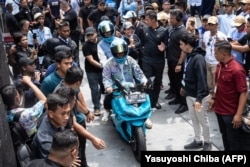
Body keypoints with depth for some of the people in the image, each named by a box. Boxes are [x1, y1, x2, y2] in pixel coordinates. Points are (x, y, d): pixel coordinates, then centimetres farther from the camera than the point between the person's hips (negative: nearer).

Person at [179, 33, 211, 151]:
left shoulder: (198, 58, -24)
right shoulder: (188, 56, 4)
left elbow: (202, 80, -28)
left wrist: (199, 98, -31)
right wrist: (184, 87, 25)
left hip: (198, 96, -9)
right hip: (189, 94, 9)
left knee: (203, 120, 8)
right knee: (193, 119, 18)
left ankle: (207, 143, 26)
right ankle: (198, 141, 33)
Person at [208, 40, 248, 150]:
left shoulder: (237, 70, -24)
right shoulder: (219, 65, 0)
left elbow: (243, 93, -23)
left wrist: (238, 114, -24)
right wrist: (213, 98, 17)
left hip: (230, 113, -7)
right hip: (219, 109, 8)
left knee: (234, 140, 9)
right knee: (224, 136, 23)